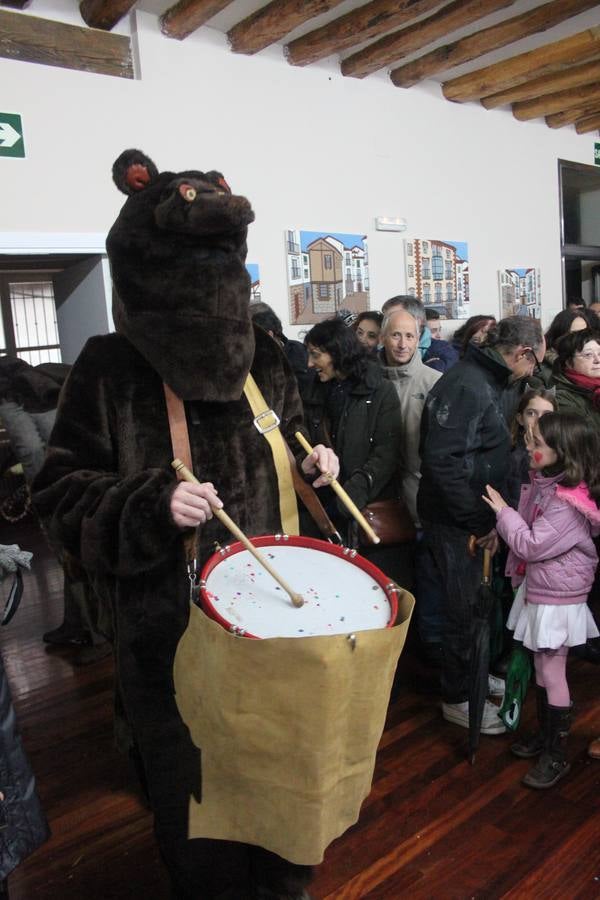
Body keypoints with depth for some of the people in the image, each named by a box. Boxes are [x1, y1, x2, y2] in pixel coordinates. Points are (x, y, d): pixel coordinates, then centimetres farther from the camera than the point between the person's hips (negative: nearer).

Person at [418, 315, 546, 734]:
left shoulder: (487, 381, 11)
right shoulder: (466, 385, -22)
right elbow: (442, 460, -28)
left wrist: (487, 516, 12)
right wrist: (480, 522, -22)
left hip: (474, 516, 9)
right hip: (455, 520, -9)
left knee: (477, 600, 21)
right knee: (465, 606, 4)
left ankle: (473, 673, 41)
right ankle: (457, 698, 23)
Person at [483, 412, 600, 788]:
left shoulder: (567, 503, -26)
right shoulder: (545, 484, 3)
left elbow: (532, 545, -23)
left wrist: (504, 512, -15)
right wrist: (504, 525, 2)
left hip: (557, 600, -9)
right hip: (537, 590, 9)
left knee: (552, 674, 3)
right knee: (543, 669, 20)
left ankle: (557, 756, 19)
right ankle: (545, 735, 37)